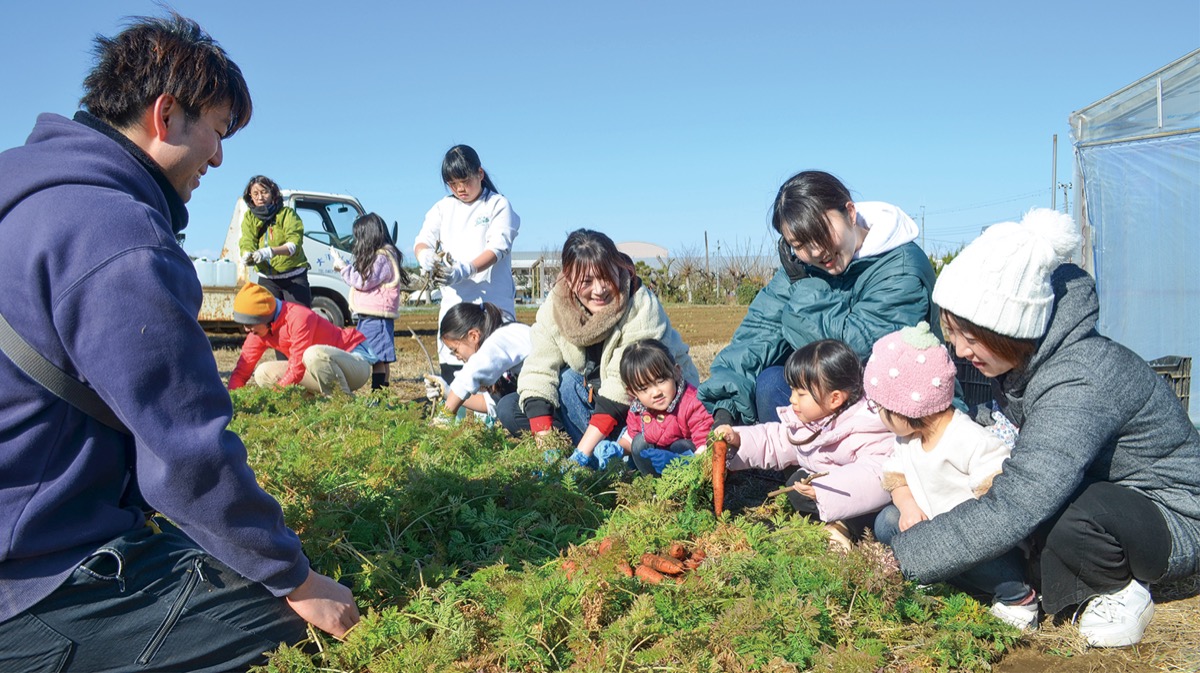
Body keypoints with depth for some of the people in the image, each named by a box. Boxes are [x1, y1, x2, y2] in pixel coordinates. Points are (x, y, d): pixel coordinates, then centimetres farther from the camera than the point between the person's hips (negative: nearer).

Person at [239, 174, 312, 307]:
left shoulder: (287, 213, -7)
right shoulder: (249, 217, 4)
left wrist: (271, 251, -38)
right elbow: (246, 244, -8)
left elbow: (295, 244, -20)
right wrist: (247, 256, -33)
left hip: (294, 277, -3)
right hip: (266, 278, 3)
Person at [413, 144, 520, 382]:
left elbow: (497, 247, -10)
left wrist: (465, 270, -27)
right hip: (453, 301, 4)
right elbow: (423, 240, 7)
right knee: (451, 373, 3)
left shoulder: (498, 205, 3)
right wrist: (425, 255, -19)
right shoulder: (443, 208, 16)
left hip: (492, 302, -4)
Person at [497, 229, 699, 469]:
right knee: (508, 408, -12)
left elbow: (624, 387, -30)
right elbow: (538, 370, -16)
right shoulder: (555, 307, -12)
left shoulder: (642, 306, -26)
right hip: (593, 399, 6)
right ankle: (604, 451, -18)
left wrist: (582, 451, -35)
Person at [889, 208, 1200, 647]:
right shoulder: (1023, 358, -9)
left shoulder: (1080, 385, -35)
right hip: (1100, 492, 8)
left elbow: (1010, 512, -40)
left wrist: (900, 557, -32)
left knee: (1076, 513, -36)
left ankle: (1119, 592, -4)